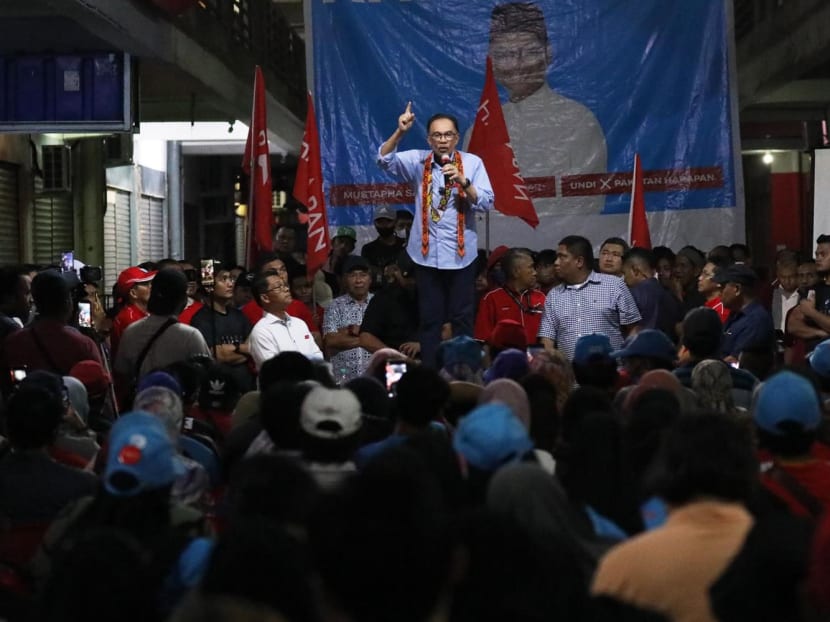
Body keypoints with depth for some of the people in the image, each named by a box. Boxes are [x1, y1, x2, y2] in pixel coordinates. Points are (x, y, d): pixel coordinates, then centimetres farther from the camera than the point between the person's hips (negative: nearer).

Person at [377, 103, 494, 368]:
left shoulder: (472, 163, -3)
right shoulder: (417, 161, 1)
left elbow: (486, 203, -8)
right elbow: (384, 160, -14)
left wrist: (463, 181, -24)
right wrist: (400, 132, -28)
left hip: (460, 253, -1)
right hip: (426, 252, 1)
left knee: (462, 316, 4)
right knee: (430, 317, 7)